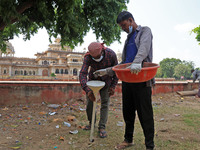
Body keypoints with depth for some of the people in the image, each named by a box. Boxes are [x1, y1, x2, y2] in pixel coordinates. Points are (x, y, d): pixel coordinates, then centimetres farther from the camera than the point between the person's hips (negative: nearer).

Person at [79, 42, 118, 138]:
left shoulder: (111, 54, -27)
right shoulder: (88, 57, -29)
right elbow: (82, 74, -35)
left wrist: (113, 86, -15)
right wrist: (87, 90, -47)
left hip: (106, 81, 0)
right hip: (92, 80, 1)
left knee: (105, 103, -5)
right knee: (89, 103, 1)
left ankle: (102, 127, 4)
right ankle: (91, 123, 23)